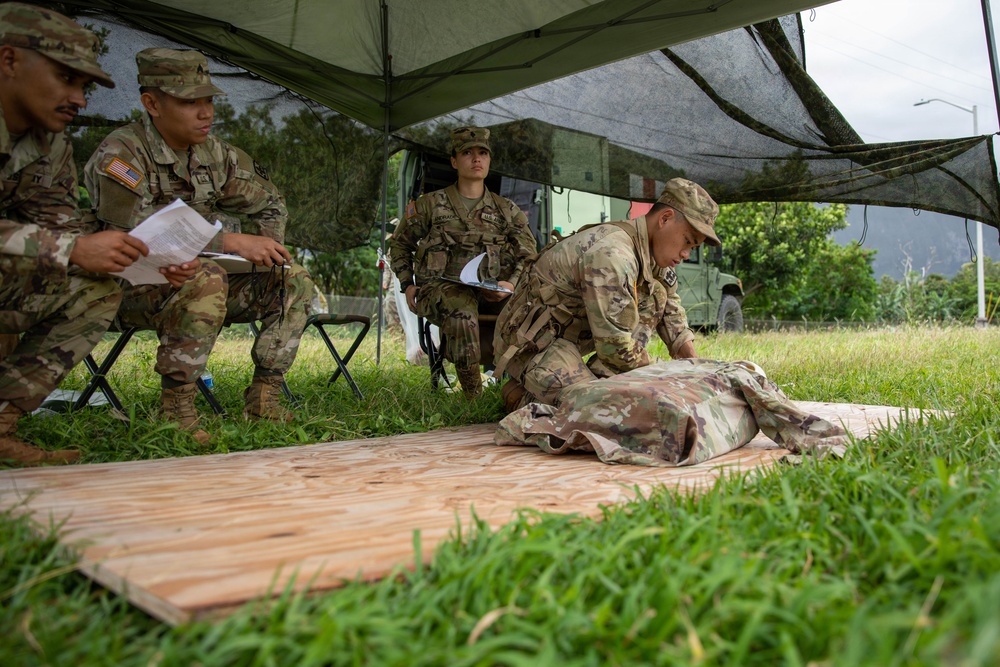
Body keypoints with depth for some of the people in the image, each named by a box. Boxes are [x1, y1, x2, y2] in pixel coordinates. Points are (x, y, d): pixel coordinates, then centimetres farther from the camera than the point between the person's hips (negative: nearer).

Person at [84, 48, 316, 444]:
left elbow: (269, 203, 15)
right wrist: (232, 241, -29)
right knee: (205, 280, -37)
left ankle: (263, 399, -7)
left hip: (194, 277, 7)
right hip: (131, 289, -7)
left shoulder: (214, 153, 4)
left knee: (294, 280, -6)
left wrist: (268, 246, -7)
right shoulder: (120, 154, -16)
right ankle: (175, 408, -28)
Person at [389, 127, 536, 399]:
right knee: (462, 312, -39)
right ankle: (473, 396, -32)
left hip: (489, 291, 3)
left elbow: (528, 255, 12)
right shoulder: (430, 205, 11)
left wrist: (511, 284, -9)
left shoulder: (507, 210, 16)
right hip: (440, 287, -2)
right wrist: (407, 284, 7)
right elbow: (400, 243, 22)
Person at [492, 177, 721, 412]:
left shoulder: (652, 251, 2)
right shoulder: (612, 254, -29)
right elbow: (613, 346, -27)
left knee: (655, 294, -1)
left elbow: (671, 309, 14)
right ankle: (520, 396, -2)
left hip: (571, 335, 10)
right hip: (532, 345, -10)